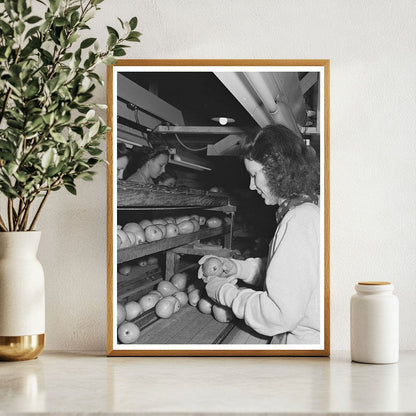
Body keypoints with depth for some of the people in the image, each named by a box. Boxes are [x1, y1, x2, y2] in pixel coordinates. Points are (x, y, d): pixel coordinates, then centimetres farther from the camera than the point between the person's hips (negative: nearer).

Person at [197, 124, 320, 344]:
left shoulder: (300, 222, -22)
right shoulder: (308, 211, 10)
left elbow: (281, 313, -24)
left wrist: (226, 292, -12)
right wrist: (238, 268, 7)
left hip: (305, 341, -9)